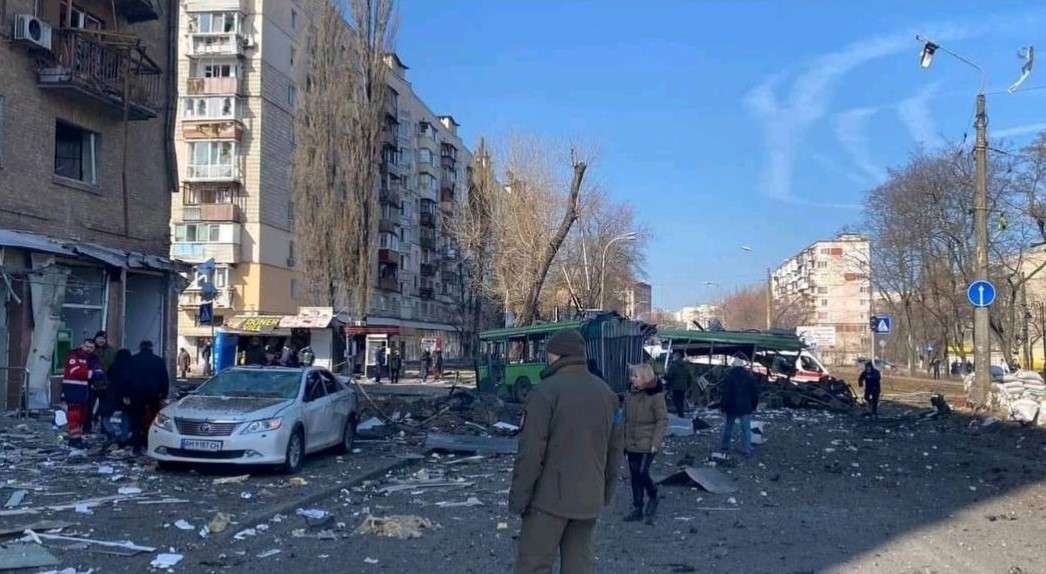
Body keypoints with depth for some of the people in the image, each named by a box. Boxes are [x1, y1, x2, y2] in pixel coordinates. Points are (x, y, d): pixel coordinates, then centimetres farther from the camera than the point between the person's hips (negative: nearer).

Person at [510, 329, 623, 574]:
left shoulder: (546, 391, -13)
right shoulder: (606, 393, 9)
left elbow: (531, 451, -17)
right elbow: (614, 449, 14)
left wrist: (518, 496, -10)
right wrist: (607, 492, 21)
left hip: (550, 498, -6)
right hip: (590, 499, 6)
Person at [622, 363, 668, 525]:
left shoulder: (655, 396, -11)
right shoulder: (630, 395, 7)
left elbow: (662, 420, -11)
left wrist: (655, 443, -15)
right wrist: (623, 440, 12)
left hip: (647, 444, -6)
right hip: (631, 444, 6)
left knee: (642, 473, -11)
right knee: (634, 477, 10)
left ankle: (653, 498, 16)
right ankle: (637, 509, 20)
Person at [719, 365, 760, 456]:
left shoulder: (728, 377, -8)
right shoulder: (750, 377, 1)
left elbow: (725, 394, -11)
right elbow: (755, 393, 5)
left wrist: (722, 406, -2)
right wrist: (754, 406, 14)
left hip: (732, 407, -1)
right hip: (746, 408, 1)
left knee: (728, 427, 14)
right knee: (746, 429, 4)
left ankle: (725, 447, 21)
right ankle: (747, 450, 2)